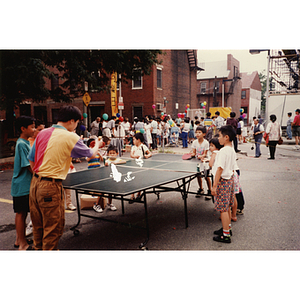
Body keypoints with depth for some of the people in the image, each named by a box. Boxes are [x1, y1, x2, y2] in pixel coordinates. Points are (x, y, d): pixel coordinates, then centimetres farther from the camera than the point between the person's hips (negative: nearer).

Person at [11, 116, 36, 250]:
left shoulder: (26, 143, 12)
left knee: (22, 213, 17)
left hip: (26, 185, 9)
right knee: (21, 213, 0)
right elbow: (29, 167, -19)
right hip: (22, 185, -9)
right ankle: (22, 244, 10)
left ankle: (19, 240, 29)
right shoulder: (22, 144, -17)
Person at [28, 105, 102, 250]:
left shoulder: (42, 133, 7)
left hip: (35, 183, 8)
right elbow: (90, 154, 3)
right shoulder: (71, 137, -12)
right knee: (53, 229, 6)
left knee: (38, 226, 21)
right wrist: (97, 145, 23)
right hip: (51, 187, -8)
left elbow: (31, 160, 12)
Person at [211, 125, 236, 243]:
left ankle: (226, 235, 6)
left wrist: (214, 186, -20)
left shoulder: (223, 151, -20)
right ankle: (227, 228, 34)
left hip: (223, 181, -9)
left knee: (223, 209, -1)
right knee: (227, 207, 20)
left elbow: (220, 169, -23)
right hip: (230, 179, 9)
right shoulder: (232, 151, 8)